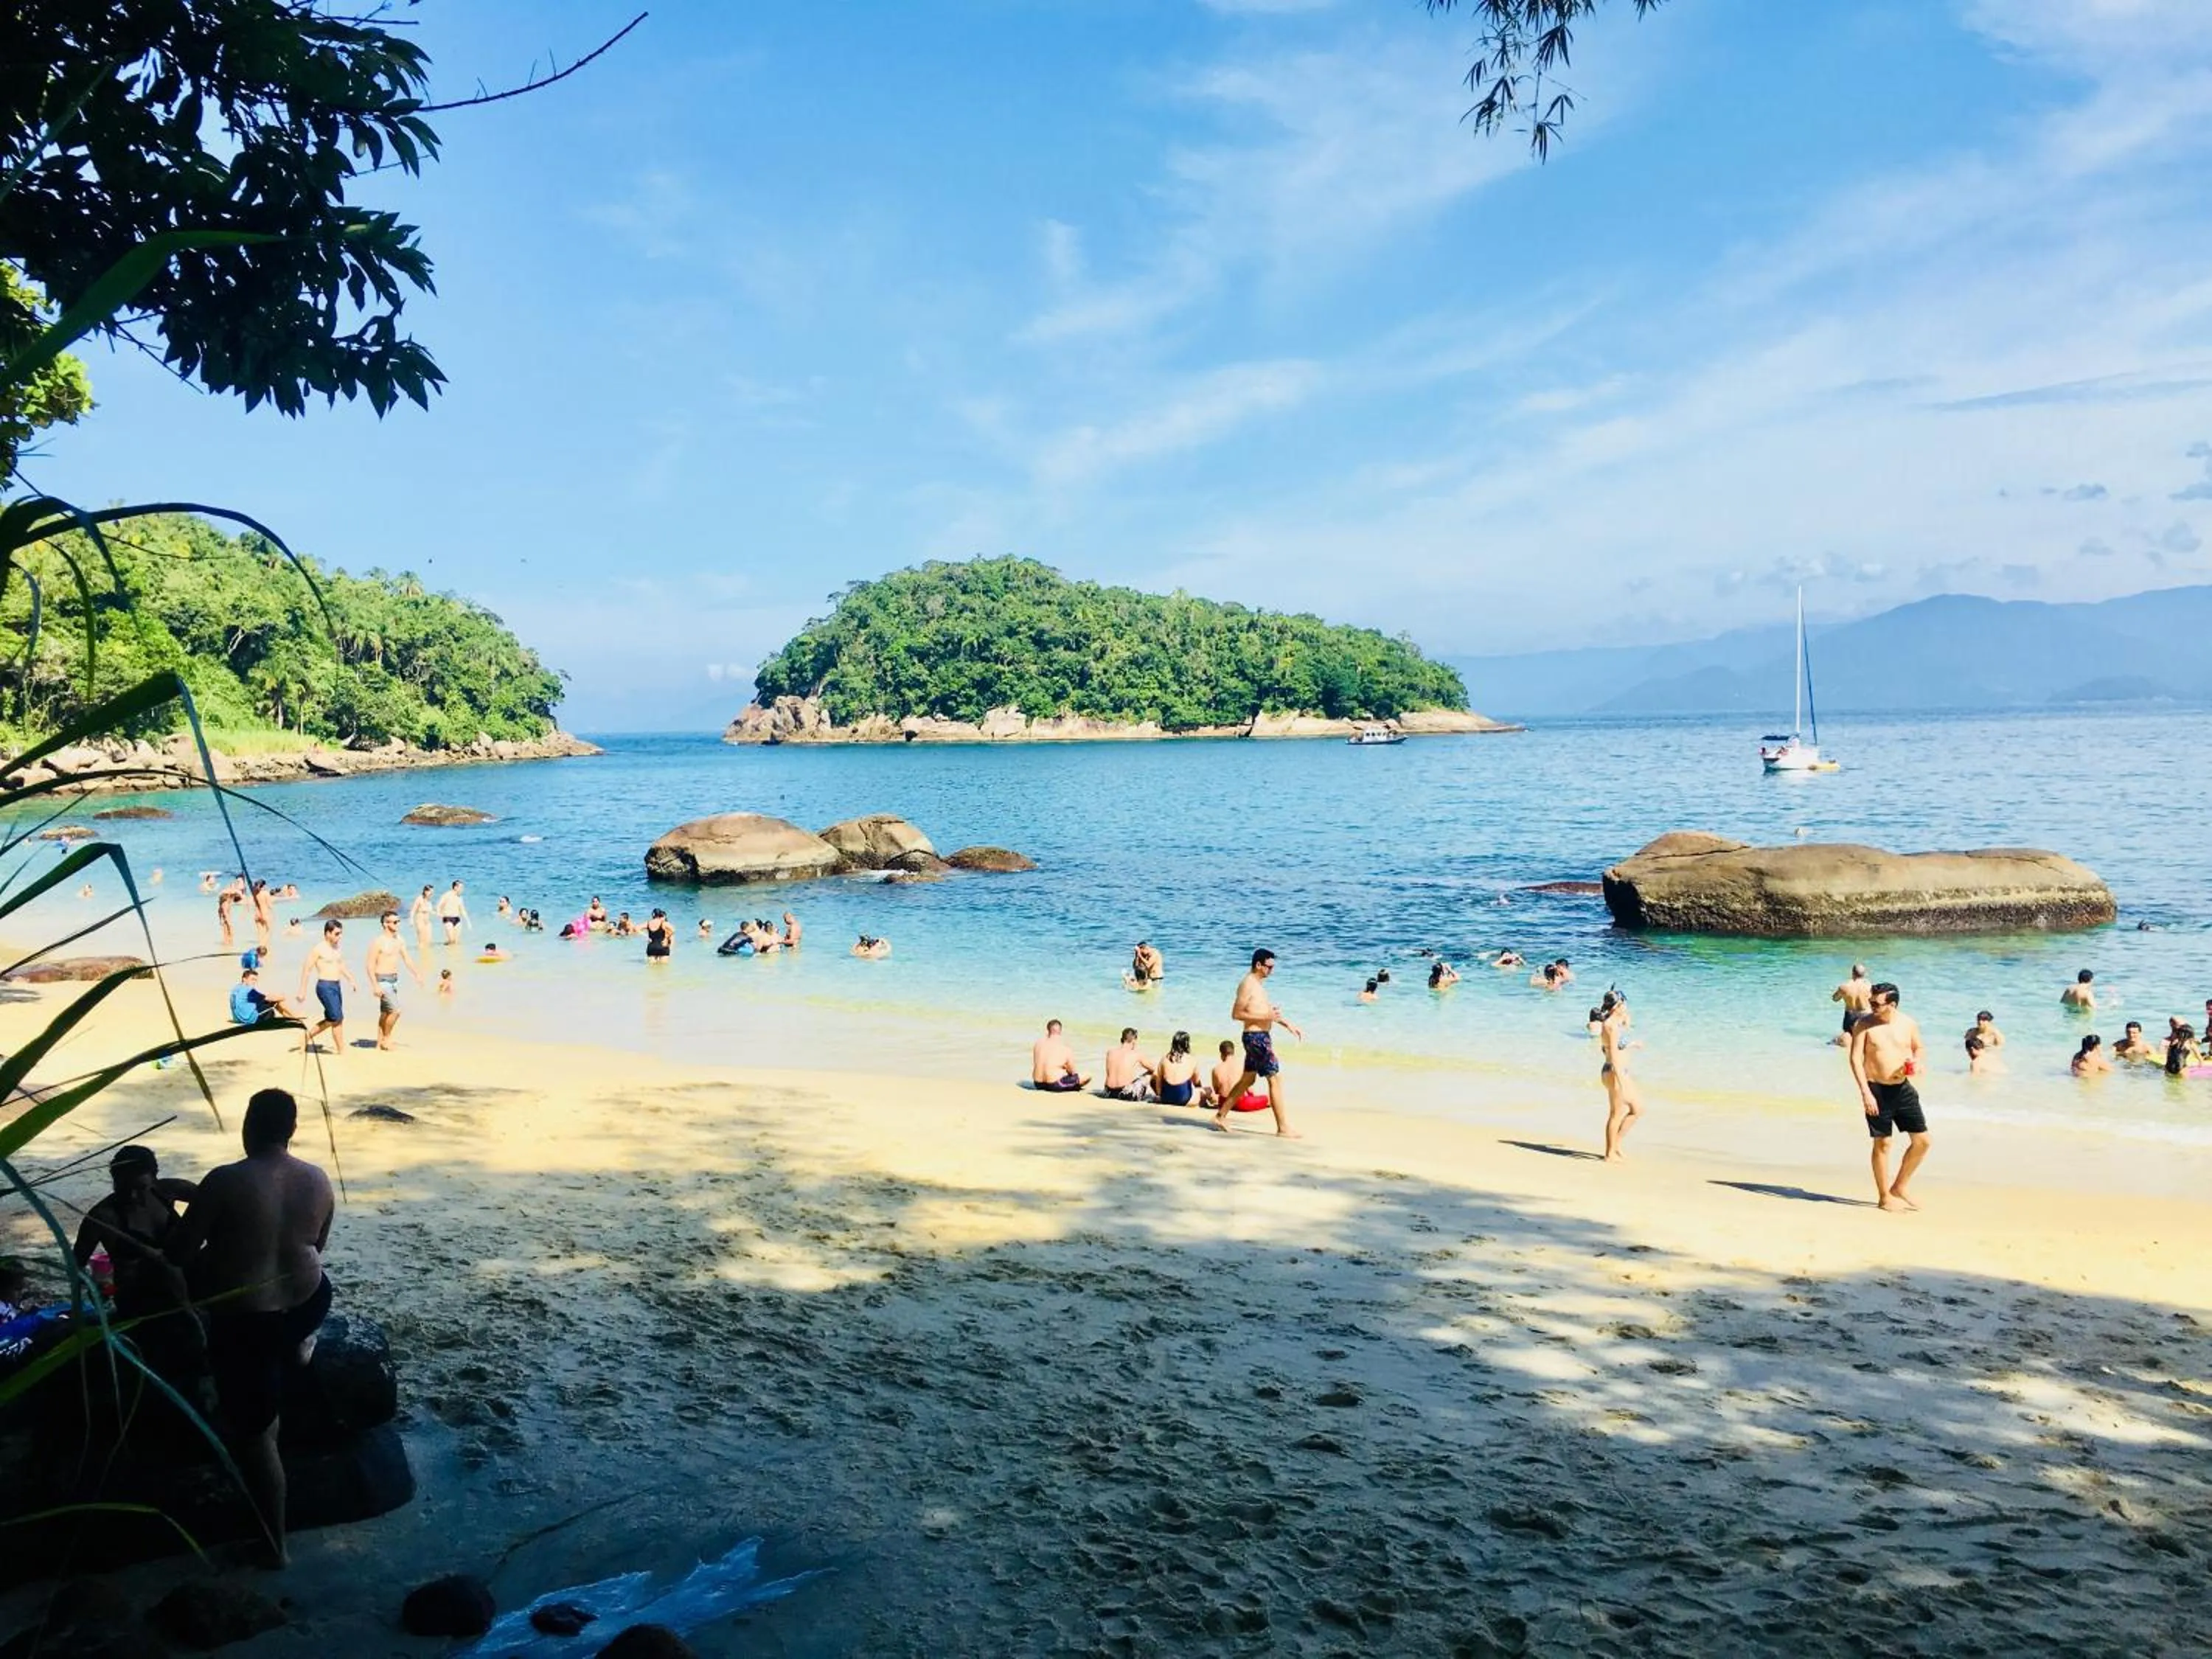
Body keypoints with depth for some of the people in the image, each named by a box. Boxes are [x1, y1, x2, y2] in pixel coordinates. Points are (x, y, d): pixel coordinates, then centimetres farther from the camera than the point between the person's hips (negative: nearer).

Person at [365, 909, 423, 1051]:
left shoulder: (399, 940, 7)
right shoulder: (378, 942, -15)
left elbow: (407, 960, 14)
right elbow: (370, 966, -15)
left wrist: (417, 975, 3)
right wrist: (375, 986, -21)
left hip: (394, 980, 8)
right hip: (383, 981, -8)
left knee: (385, 1013, 15)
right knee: (395, 1010, -15)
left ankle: (380, 1042, 23)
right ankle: (386, 1038, 1)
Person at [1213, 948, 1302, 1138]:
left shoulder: (1258, 984, 15)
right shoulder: (1248, 984, -15)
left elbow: (1268, 1010, 23)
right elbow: (1236, 1014, -18)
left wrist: (1288, 1025, 16)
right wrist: (1265, 1017, -23)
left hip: (1262, 1038, 10)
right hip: (1256, 1038, -10)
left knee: (1247, 1079, 17)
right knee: (1275, 1078, -7)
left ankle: (1221, 1115, 24)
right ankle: (1283, 1127, -3)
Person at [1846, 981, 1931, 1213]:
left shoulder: (1909, 1023, 0)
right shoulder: (1865, 1025, -9)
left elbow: (1919, 1048, 17)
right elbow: (1855, 1058, -11)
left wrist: (1918, 1063, -7)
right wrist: (1865, 1092, -18)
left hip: (1903, 1088, 4)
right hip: (1877, 1090, -4)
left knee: (1922, 1141, 4)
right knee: (1882, 1144, 3)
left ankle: (1900, 1187, 22)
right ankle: (1885, 1196, 17)